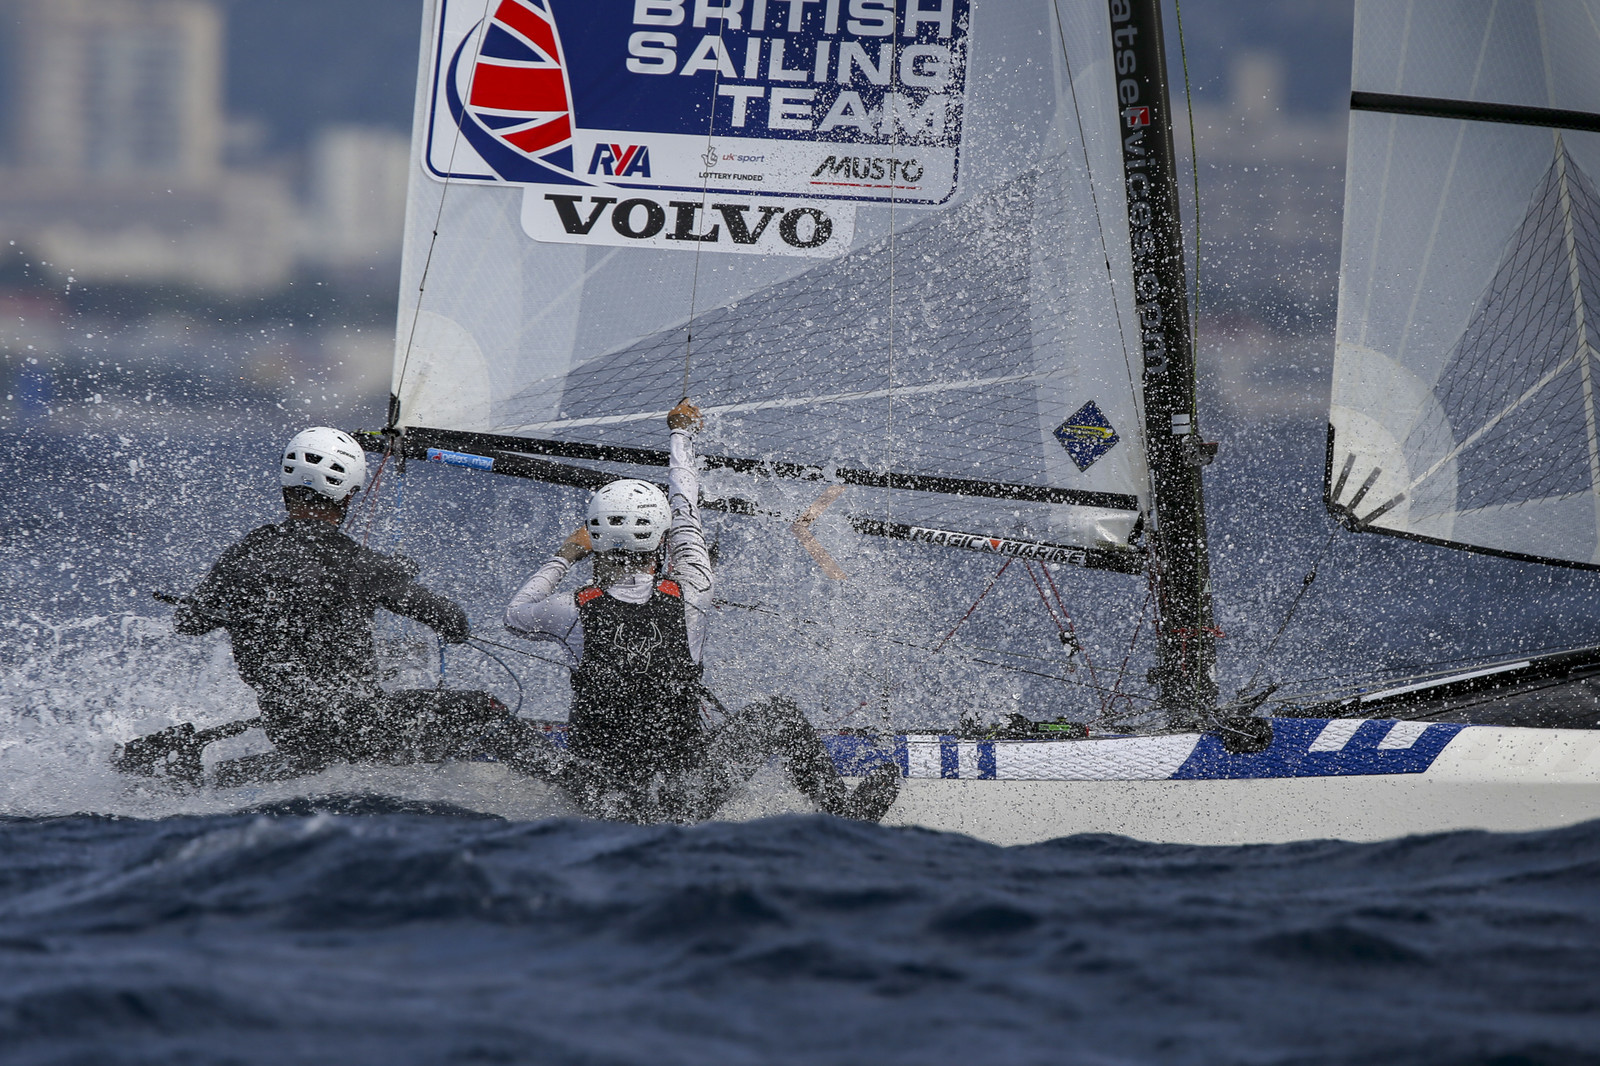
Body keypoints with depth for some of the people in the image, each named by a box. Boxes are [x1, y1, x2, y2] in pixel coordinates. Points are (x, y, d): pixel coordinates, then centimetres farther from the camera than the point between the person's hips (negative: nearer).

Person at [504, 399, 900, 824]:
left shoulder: (575, 611, -14)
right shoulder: (687, 597, -13)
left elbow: (515, 615, 10)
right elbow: (685, 512, 7)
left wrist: (565, 556, 23)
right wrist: (681, 434, 25)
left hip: (605, 800, 1)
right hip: (690, 800, -1)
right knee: (783, 715, 19)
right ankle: (843, 808, 30)